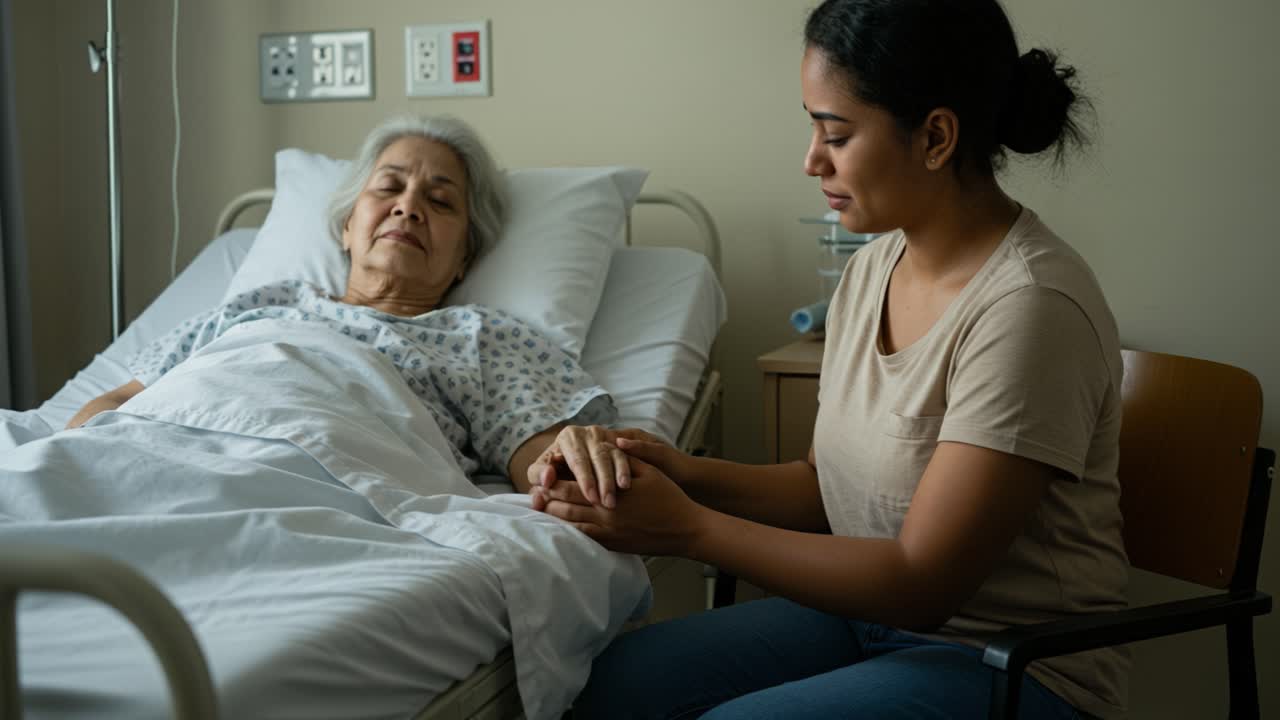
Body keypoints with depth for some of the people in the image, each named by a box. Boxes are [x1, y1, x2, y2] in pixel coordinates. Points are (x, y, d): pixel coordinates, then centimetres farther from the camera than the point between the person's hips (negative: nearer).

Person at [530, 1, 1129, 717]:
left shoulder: (1030, 307, -24)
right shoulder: (877, 262, 3)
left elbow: (922, 582, -22)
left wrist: (691, 528, -20)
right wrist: (683, 472, -8)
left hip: (1017, 661, -7)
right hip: (874, 611, 7)